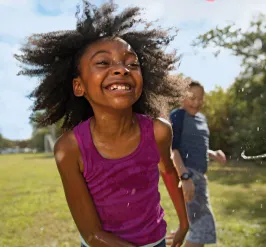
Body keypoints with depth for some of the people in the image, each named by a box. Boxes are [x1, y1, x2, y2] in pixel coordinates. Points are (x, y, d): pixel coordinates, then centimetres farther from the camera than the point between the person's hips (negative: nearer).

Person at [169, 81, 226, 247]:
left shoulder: (201, 118, 18)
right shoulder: (178, 115, -8)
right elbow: (173, 148, -15)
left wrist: (213, 154, 7)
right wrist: (185, 176, -25)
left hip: (199, 175, 9)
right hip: (186, 174, -9)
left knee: (198, 225, 16)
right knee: (204, 225, -11)